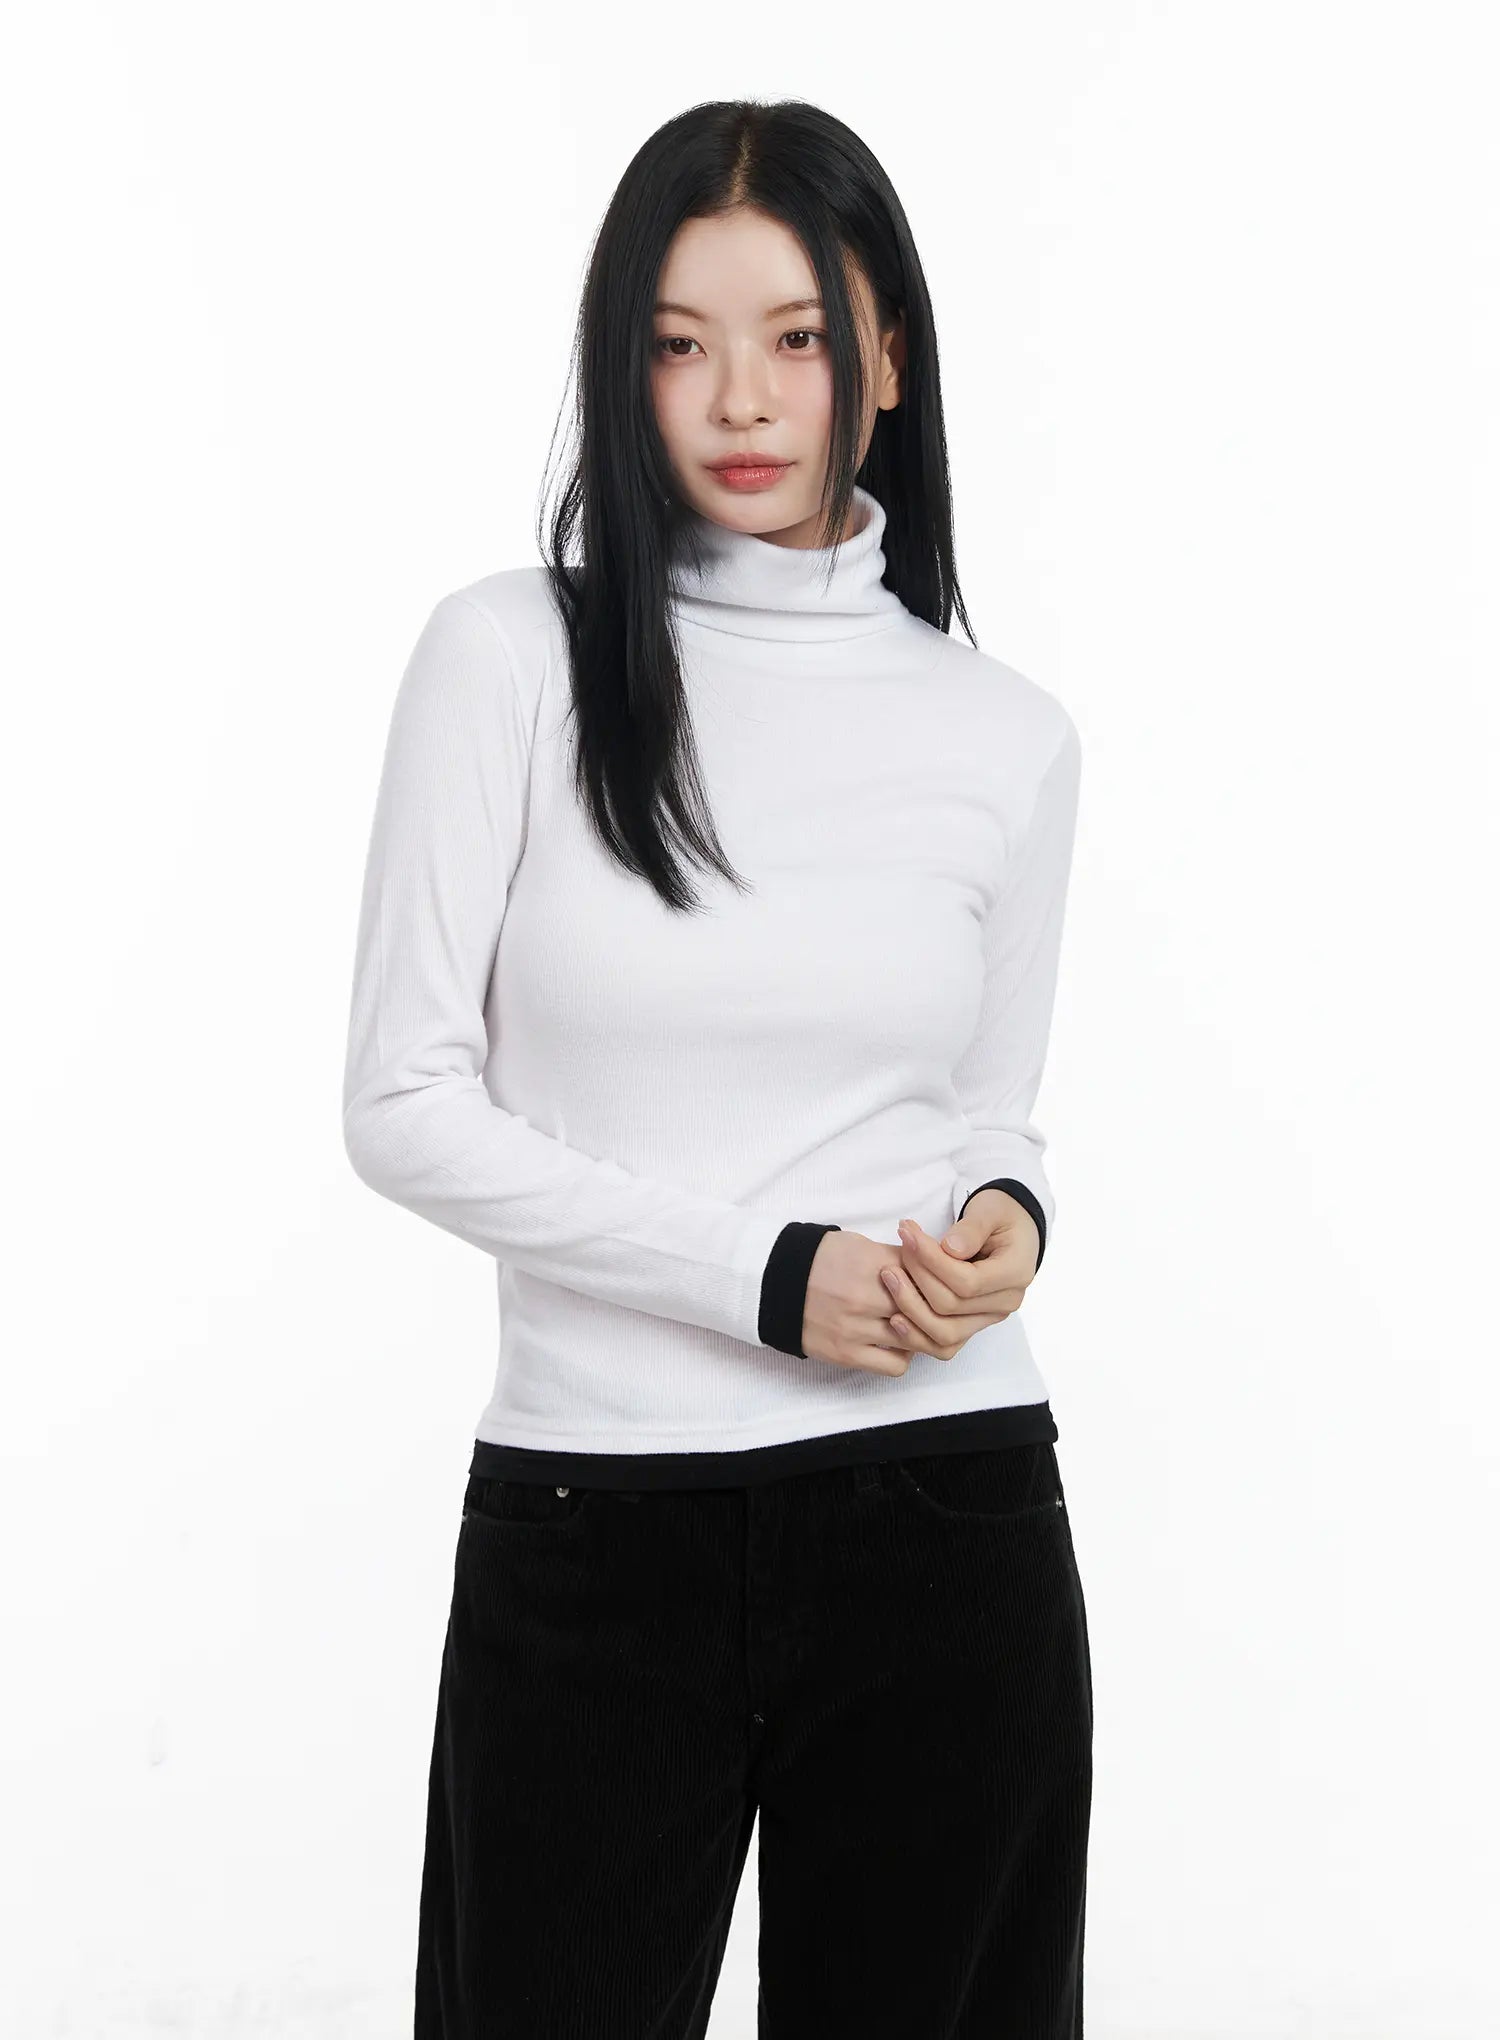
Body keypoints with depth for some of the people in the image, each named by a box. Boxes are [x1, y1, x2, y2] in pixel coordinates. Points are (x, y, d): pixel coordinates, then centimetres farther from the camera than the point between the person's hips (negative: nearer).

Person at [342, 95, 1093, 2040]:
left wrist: (1006, 1220, -9)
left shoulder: (1006, 734, 5)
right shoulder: (513, 657, -2)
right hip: (594, 1524, -2)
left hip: (945, 1517, 2)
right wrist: (766, 1276, -14)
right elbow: (405, 1103, -6)